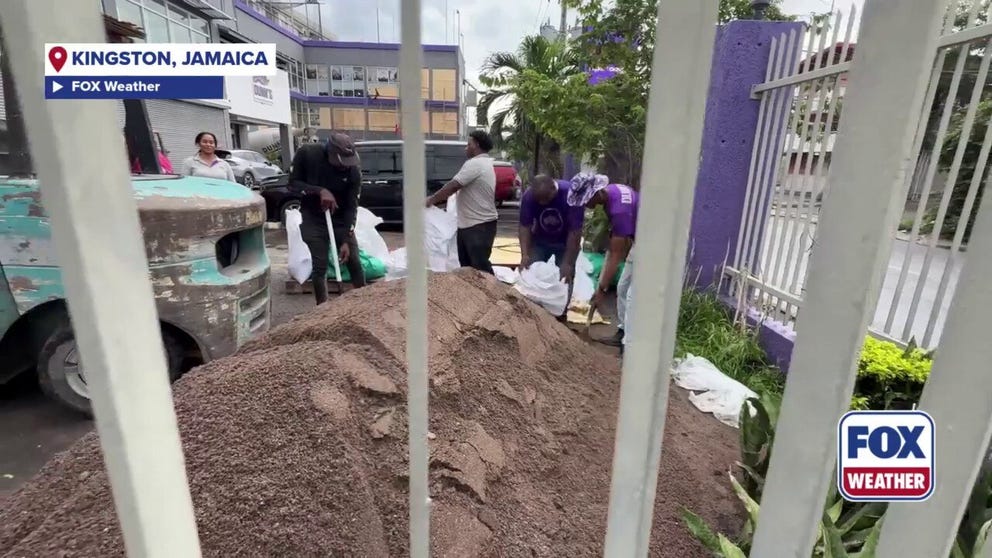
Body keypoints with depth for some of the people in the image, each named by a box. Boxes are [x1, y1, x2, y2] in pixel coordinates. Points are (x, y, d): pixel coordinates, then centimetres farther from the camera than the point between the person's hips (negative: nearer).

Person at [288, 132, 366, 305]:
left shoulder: (354, 170, -17)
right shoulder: (306, 153, -16)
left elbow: (351, 207, -15)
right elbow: (293, 183, -9)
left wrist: (346, 241, -20)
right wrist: (320, 191, -27)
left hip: (340, 220, 1)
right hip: (313, 220, -1)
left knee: (355, 263, 1)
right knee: (320, 266, -4)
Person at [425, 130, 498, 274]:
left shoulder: (474, 164, -16)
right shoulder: (484, 163, 18)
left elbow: (452, 186, -18)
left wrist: (431, 199, -8)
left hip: (479, 225, -11)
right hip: (470, 224, 11)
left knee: (480, 267, -6)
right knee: (466, 265, 16)